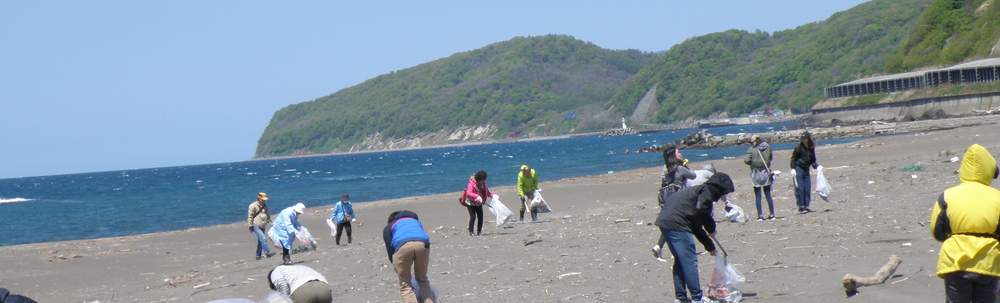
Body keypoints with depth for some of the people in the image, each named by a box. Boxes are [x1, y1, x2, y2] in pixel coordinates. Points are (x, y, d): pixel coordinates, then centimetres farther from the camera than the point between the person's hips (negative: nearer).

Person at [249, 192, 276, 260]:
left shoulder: (265, 206, 14)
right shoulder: (253, 206, -7)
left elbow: (268, 215, 24)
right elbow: (250, 216, -8)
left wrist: (270, 222, 19)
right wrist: (250, 226, -10)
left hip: (263, 226, 7)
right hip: (256, 226, -7)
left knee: (260, 241, 8)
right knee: (263, 239, -18)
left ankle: (258, 255, 15)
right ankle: (267, 253, -23)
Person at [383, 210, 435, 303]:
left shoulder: (388, 228, 32)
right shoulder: (416, 221, 42)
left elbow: (390, 251, 20)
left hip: (402, 246, -3)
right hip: (423, 244, 3)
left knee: (405, 284, 8)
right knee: (422, 280, 22)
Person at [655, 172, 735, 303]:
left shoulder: (699, 190, 29)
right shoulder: (709, 190, 1)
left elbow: (696, 227, 33)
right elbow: (701, 209, -19)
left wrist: (710, 246, 37)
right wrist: (711, 228, -4)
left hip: (664, 221, 10)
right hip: (676, 223, -10)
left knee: (680, 261, 19)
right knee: (690, 262, -3)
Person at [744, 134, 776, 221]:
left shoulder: (752, 149, -11)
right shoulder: (767, 147, 0)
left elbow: (746, 160, -16)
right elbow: (770, 158, 11)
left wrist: (752, 163, 3)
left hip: (756, 174, -3)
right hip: (766, 172, 3)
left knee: (757, 196, 3)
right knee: (768, 195, 10)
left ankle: (760, 215, 0)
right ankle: (772, 214, 11)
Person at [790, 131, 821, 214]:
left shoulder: (811, 148, 7)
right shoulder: (799, 147, -7)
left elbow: (813, 160, 15)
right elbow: (793, 158, -5)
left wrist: (817, 166, -2)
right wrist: (793, 168, -14)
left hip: (806, 169, 5)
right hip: (798, 169, -5)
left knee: (807, 188, 4)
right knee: (800, 188, -7)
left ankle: (806, 206, 11)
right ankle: (801, 207, -5)